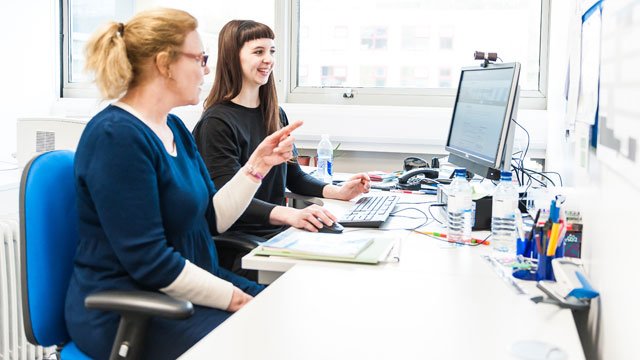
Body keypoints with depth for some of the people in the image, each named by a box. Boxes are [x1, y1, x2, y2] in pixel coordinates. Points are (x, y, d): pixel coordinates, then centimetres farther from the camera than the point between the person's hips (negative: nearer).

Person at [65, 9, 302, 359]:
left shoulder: (174, 127, 9)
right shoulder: (117, 135, -20)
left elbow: (212, 218, 10)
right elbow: (148, 261, -23)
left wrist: (258, 164, 0)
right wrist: (234, 298, -17)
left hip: (184, 288, 9)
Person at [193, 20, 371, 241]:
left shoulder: (276, 115, 13)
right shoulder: (216, 123, -11)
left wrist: (338, 192, 3)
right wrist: (291, 215, -35)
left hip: (278, 230, 7)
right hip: (243, 237, -7)